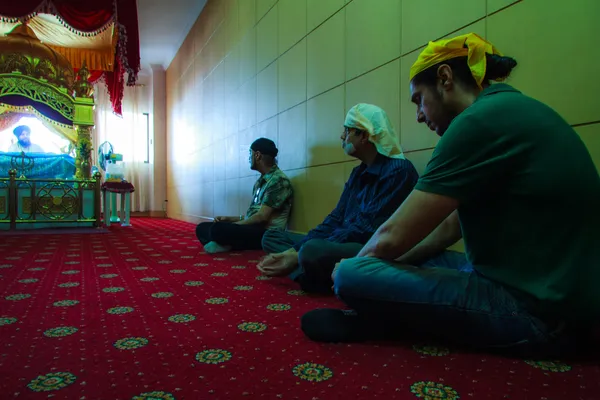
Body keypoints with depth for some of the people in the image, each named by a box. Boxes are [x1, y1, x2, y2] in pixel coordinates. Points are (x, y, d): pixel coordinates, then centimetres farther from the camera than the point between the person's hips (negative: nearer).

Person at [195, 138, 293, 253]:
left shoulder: (278, 180, -13)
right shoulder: (261, 180, 17)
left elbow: (262, 217, -19)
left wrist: (232, 225, -10)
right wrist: (229, 219, 10)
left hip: (267, 234, -10)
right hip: (251, 229, 10)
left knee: (218, 229, -33)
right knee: (202, 228, 5)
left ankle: (226, 245, -5)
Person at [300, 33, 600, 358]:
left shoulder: (482, 121, -19)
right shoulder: (509, 112, 12)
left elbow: (393, 237, -18)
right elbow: (449, 228, 14)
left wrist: (352, 268, 2)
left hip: (536, 311, -10)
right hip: (546, 289, 10)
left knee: (353, 276, -18)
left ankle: (377, 324, 8)